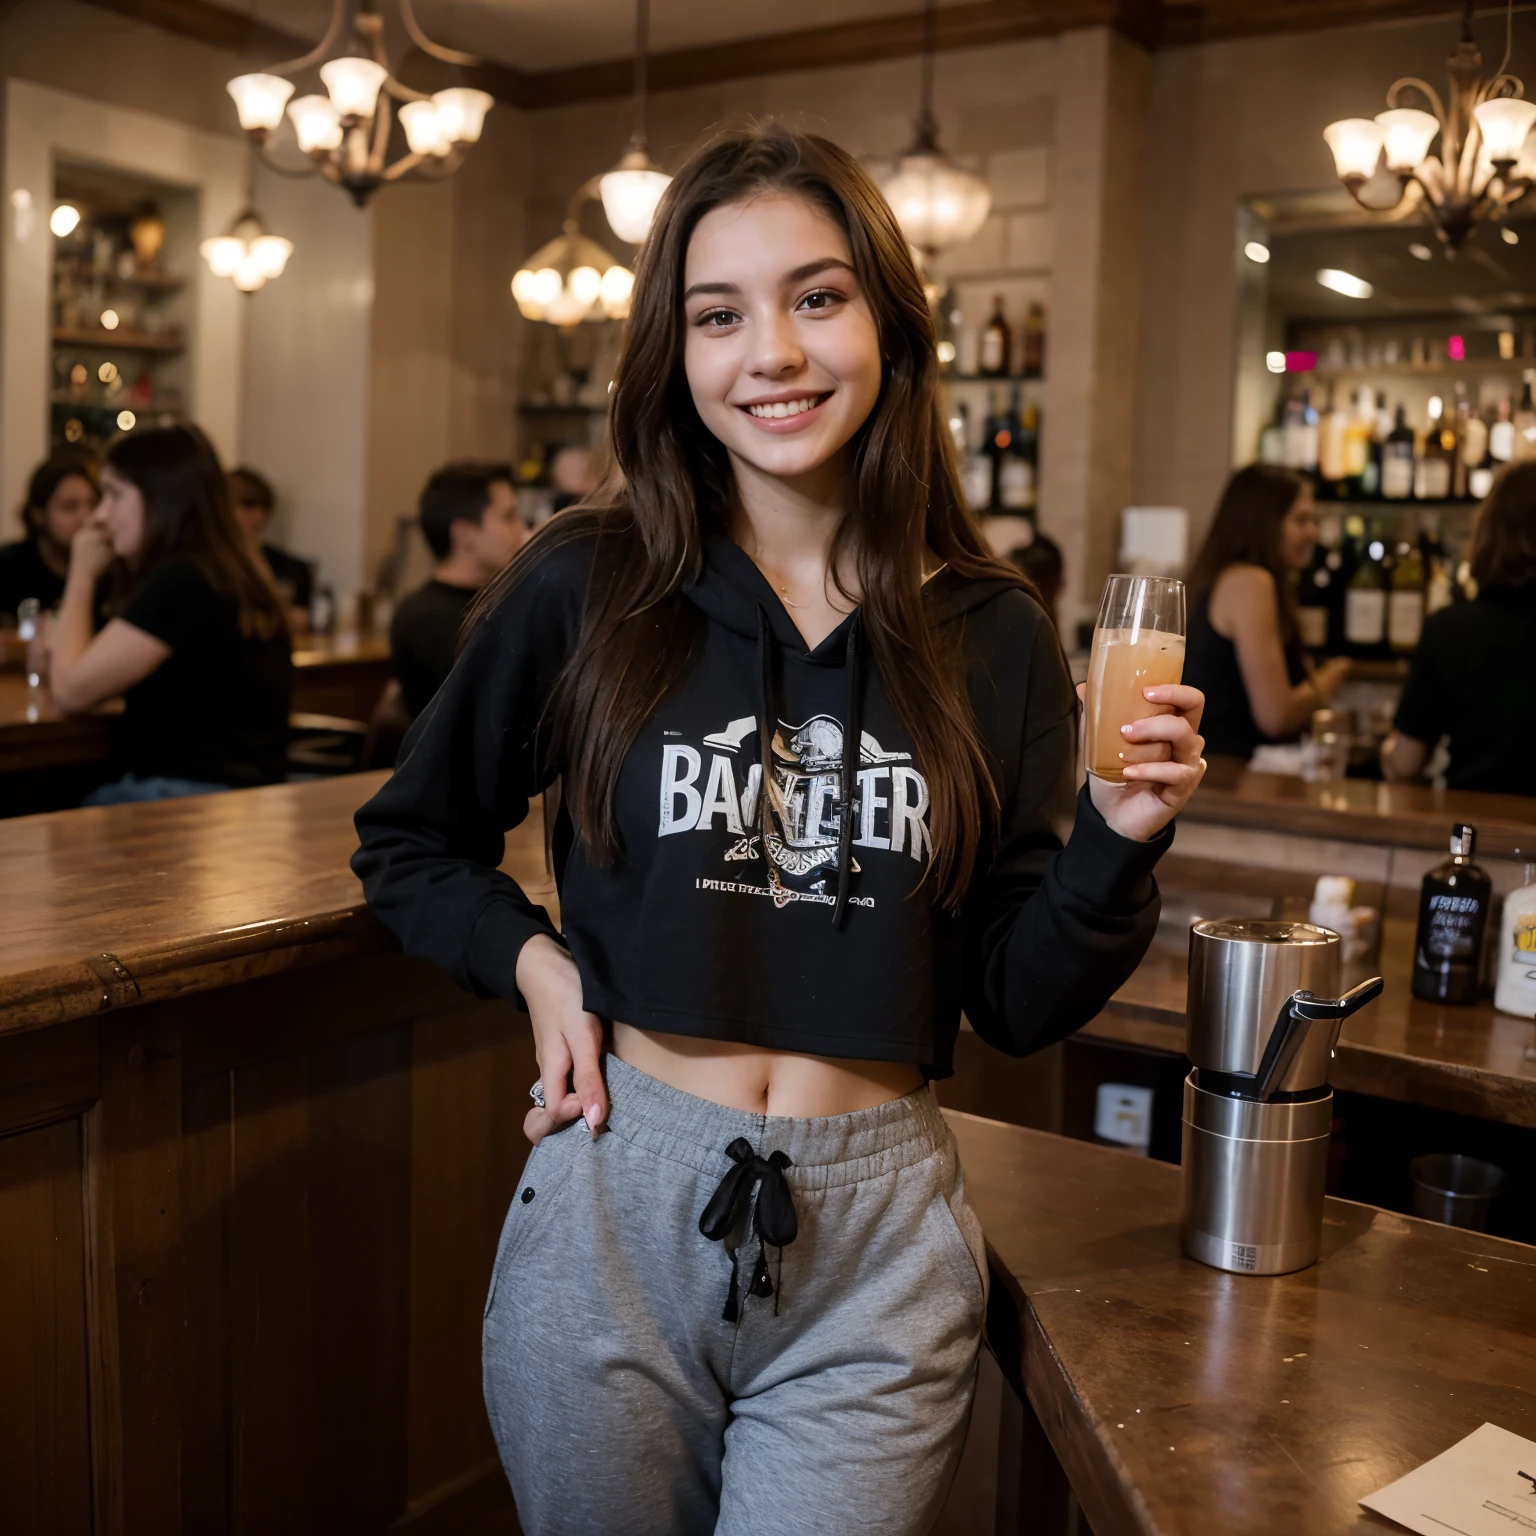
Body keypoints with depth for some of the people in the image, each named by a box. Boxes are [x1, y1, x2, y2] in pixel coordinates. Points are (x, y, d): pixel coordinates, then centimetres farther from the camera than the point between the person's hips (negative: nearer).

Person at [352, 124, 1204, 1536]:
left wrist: (1116, 841, -13)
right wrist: (529, 958, -7)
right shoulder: (586, 589, -5)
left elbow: (1018, 1004, 3)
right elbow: (409, 845, 9)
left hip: (880, 1247, 0)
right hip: (618, 1214, 0)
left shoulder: (992, 638, -1)